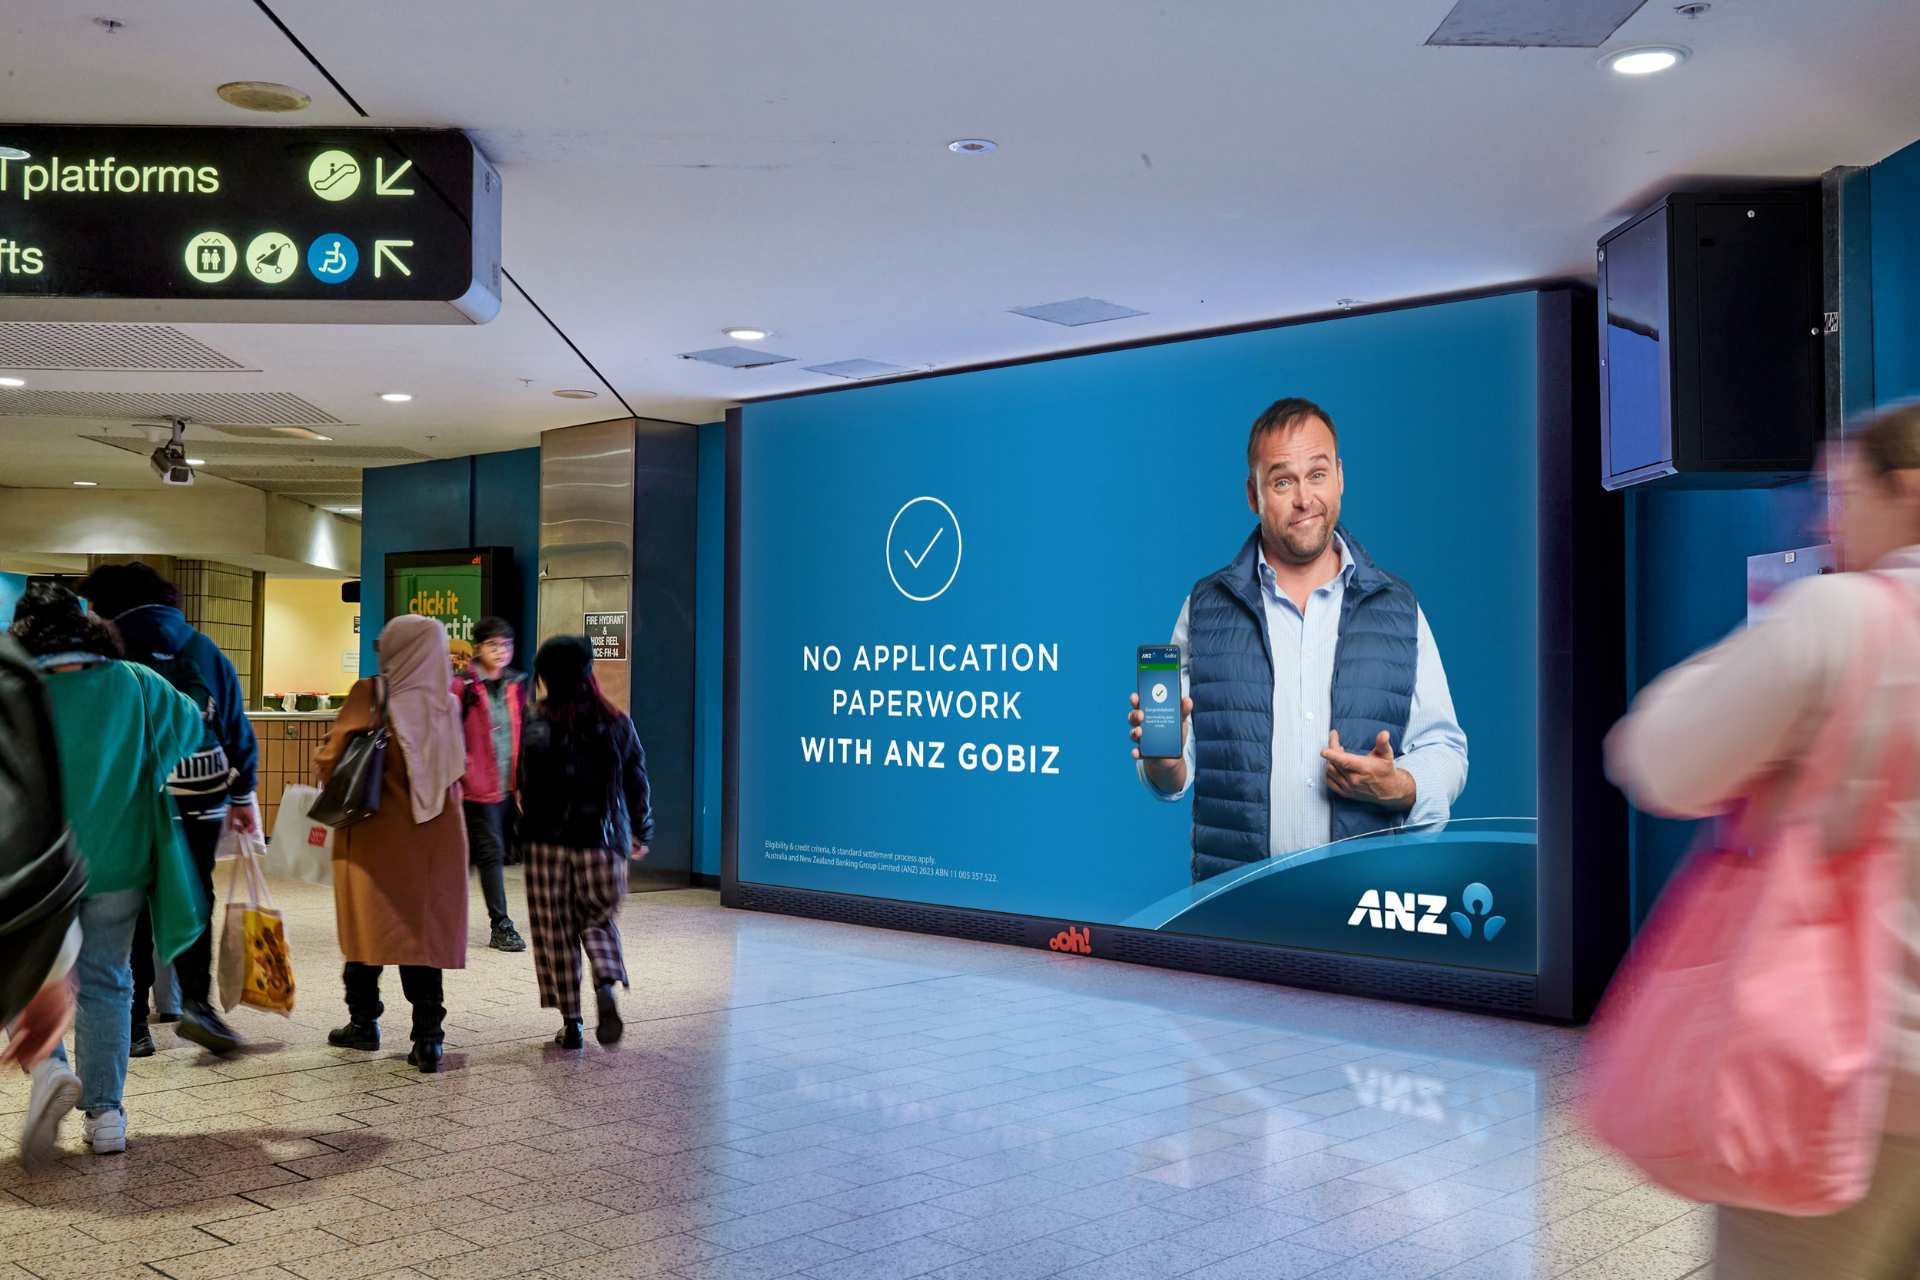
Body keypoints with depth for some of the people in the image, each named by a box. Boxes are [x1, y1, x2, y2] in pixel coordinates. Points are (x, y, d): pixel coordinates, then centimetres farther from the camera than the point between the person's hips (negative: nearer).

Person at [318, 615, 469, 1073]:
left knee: (369, 924, 13)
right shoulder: (448, 705, 1)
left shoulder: (369, 695, -10)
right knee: (424, 929, 5)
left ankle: (364, 1022, 23)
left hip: (375, 831, -2)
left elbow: (331, 757, -9)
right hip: (434, 838, 2)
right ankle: (428, 1039, 2)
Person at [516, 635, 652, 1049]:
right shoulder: (618, 723, 4)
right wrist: (641, 833, 21)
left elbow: (531, 781, -17)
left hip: (549, 840, -2)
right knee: (598, 920, 18)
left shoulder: (540, 723, -4)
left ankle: (571, 1023, 10)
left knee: (556, 932, 7)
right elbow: (637, 783, 11)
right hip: (603, 840, 3)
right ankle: (606, 987, -9)